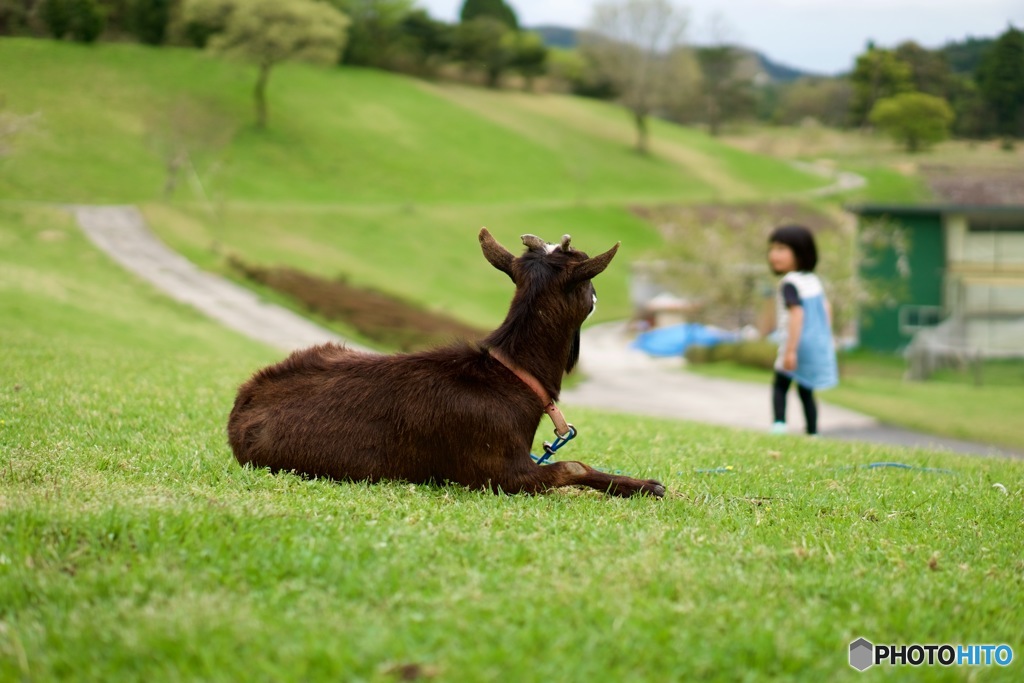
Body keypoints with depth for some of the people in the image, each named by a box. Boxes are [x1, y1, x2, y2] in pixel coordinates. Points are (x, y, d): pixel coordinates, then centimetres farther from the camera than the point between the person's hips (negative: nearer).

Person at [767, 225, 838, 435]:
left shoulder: (789, 284, -14)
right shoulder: (813, 281, 11)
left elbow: (797, 314, -23)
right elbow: (826, 309, 17)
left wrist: (790, 350, -25)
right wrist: (827, 338, 27)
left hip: (798, 344, -7)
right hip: (820, 343, 7)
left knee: (780, 385, 4)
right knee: (806, 391, 14)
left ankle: (779, 423, -14)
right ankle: (813, 432, 12)